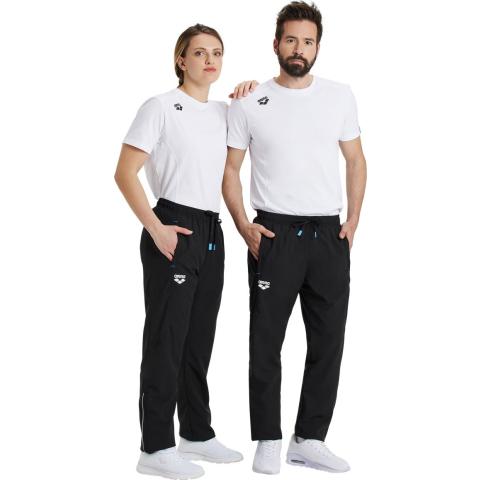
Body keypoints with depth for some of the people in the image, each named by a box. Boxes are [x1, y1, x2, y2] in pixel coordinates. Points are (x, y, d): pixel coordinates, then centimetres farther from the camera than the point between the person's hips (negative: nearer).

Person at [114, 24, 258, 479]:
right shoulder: (160, 107, -6)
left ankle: (197, 433, 25)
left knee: (199, 339, 13)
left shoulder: (224, 112, 13)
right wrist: (156, 229, -18)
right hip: (173, 231, -7)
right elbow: (124, 173, -10)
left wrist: (251, 93, 11)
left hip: (211, 233, 7)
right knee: (166, 339, -4)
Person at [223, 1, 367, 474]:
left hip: (329, 237, 3)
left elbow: (355, 160, 11)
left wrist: (352, 222, 2)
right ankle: (268, 441, 15)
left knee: (328, 342, 8)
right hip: (274, 235, -3)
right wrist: (243, 226, -8)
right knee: (266, 342, 3)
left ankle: (309, 440, 20)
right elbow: (229, 169, 3)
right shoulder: (249, 103, -2)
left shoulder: (340, 95, 5)